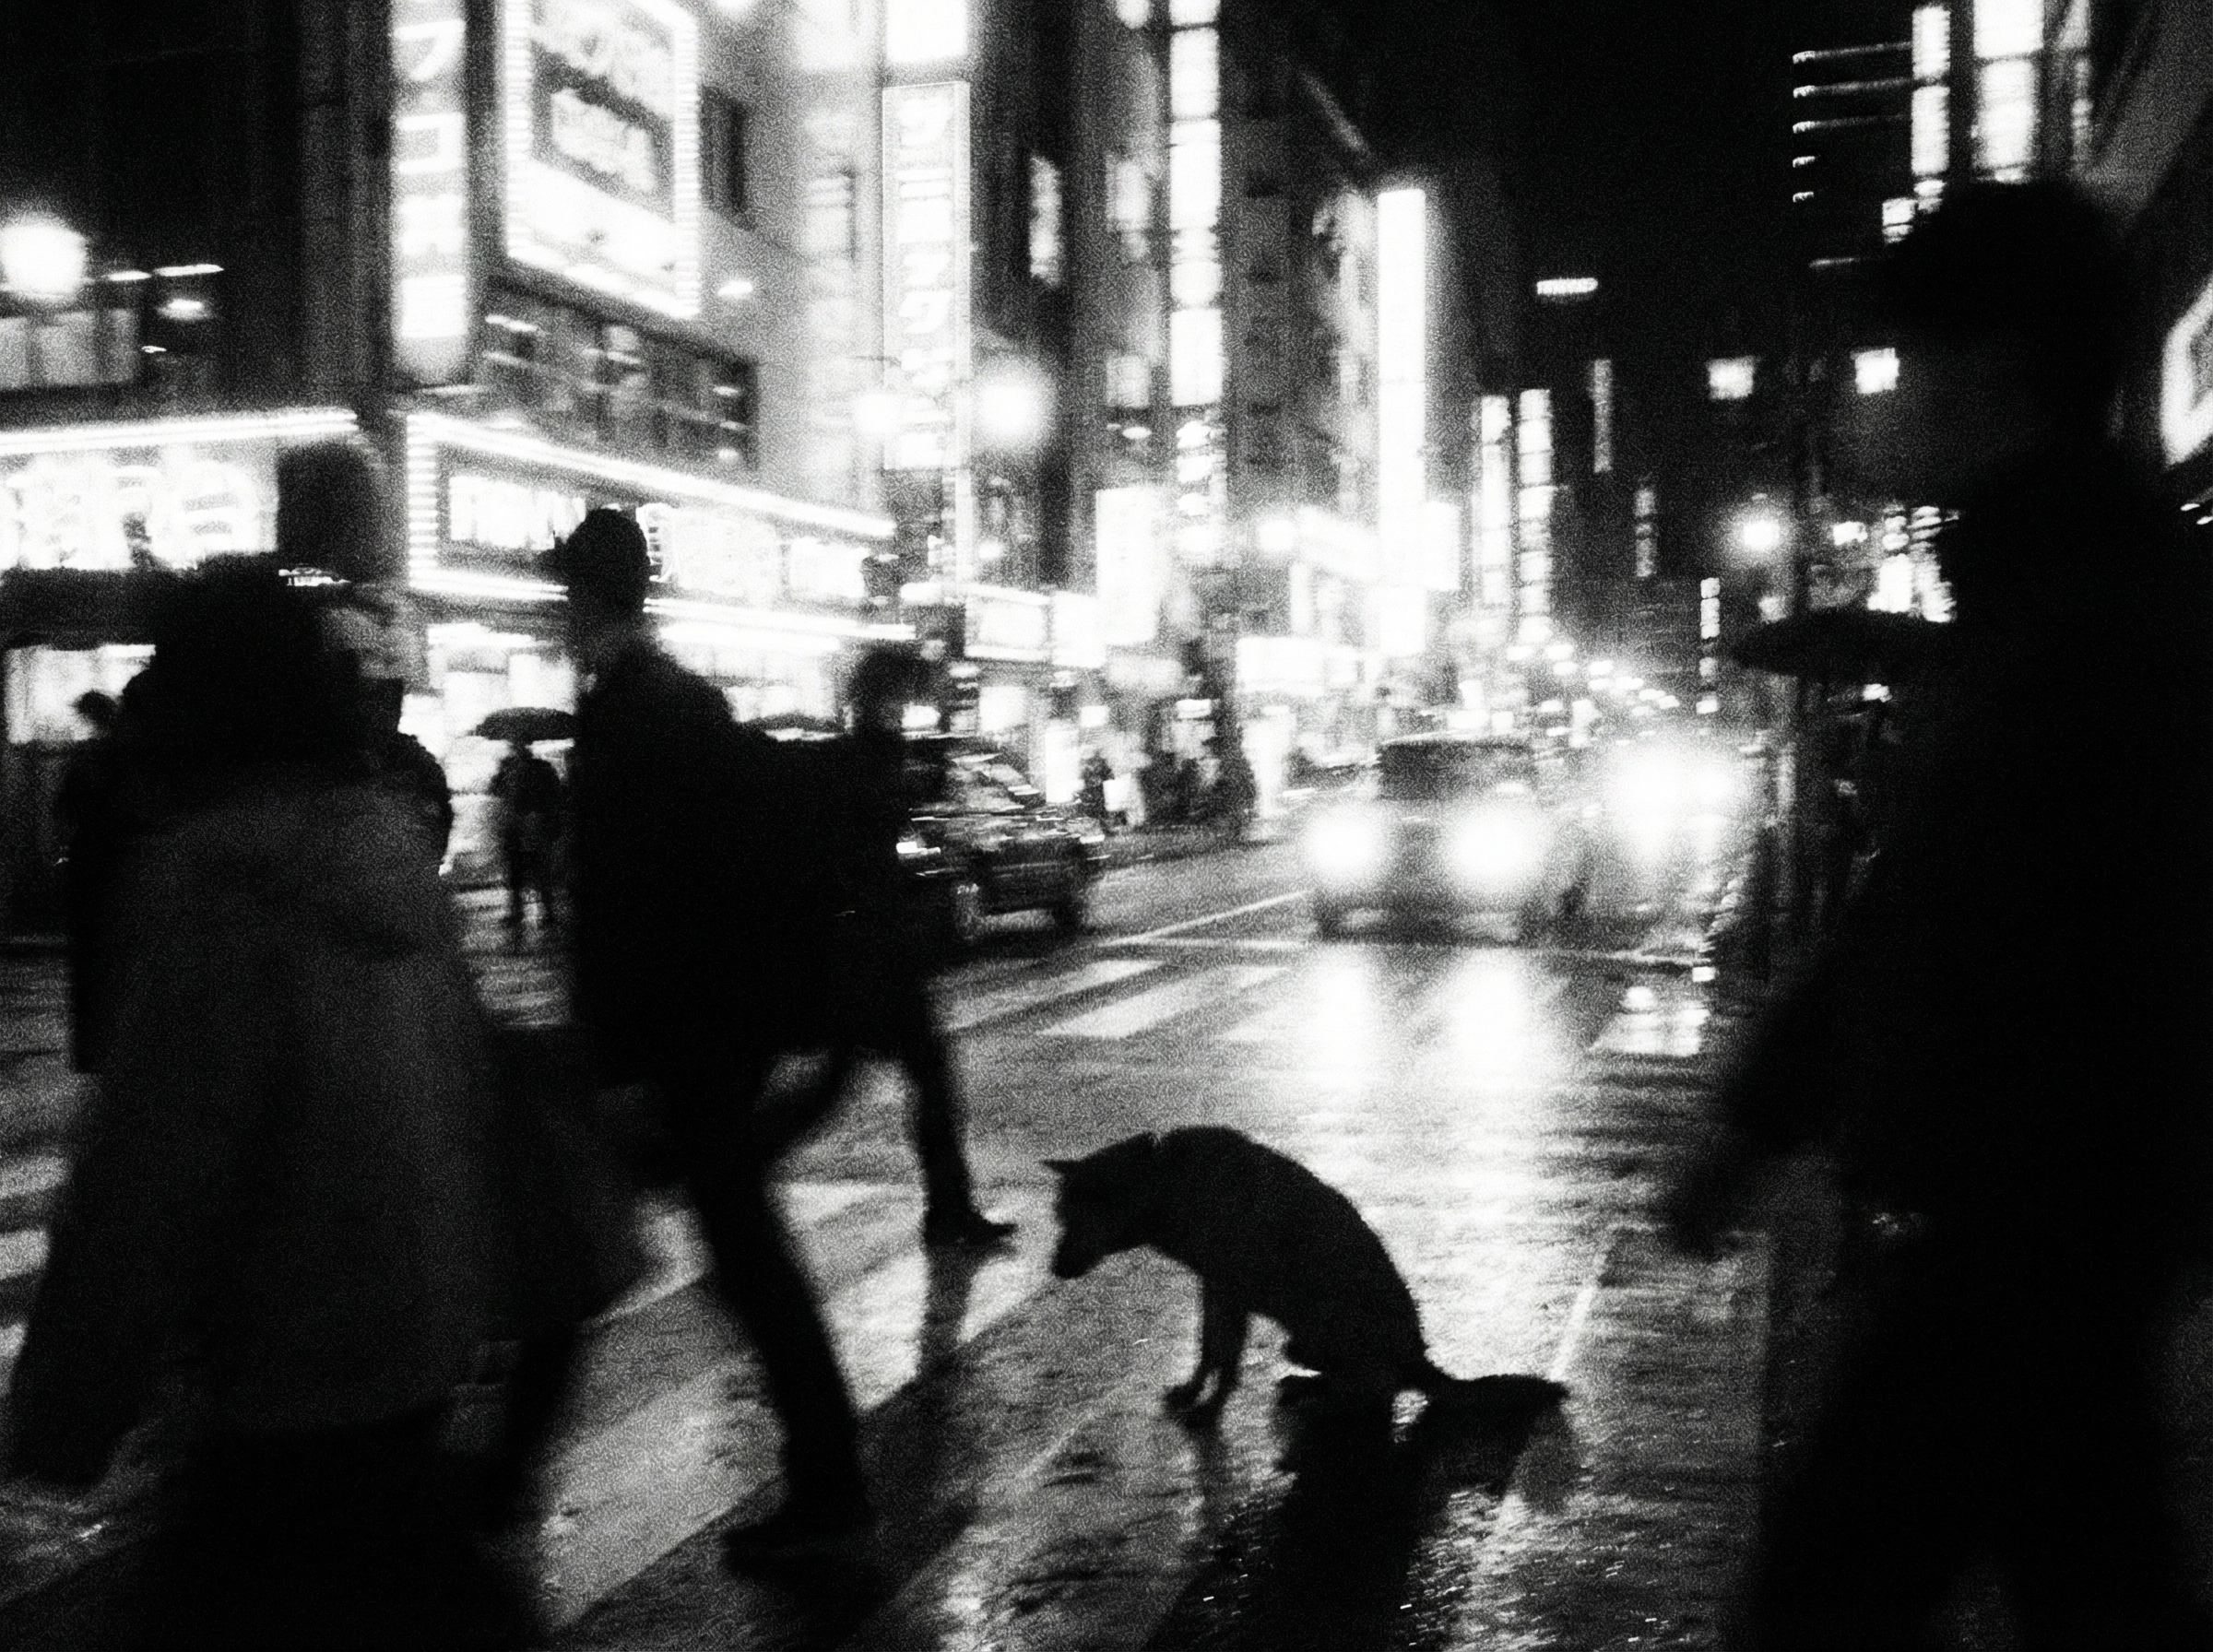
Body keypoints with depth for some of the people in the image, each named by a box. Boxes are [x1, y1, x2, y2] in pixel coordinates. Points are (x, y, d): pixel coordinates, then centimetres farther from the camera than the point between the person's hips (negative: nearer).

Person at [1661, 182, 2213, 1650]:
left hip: (2029, 1236, -10)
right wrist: (1757, 1124, 19)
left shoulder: (2094, 615, -18)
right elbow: (1911, 916, 17)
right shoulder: (2055, 584, 14)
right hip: (2017, 1216, 10)